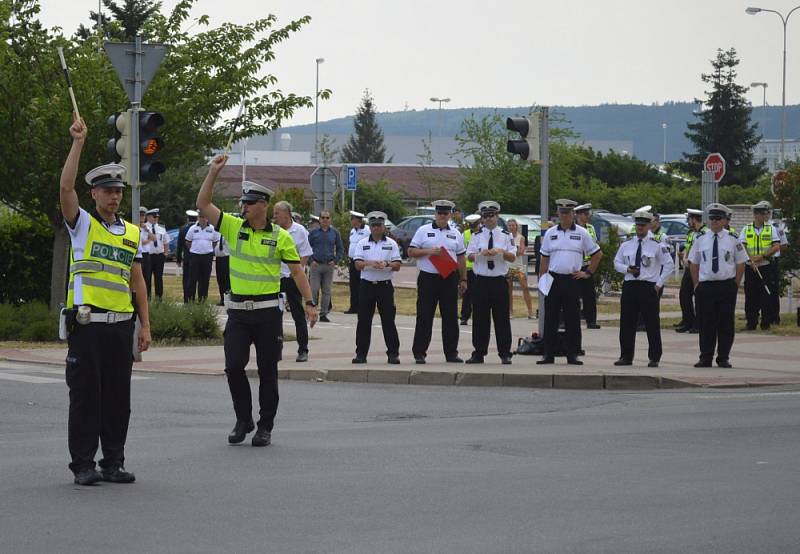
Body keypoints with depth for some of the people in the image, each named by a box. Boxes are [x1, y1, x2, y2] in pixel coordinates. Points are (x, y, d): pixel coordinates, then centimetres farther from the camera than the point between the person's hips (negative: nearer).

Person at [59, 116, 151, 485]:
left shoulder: (132, 233, 15)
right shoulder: (82, 224, 2)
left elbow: (137, 281, 16)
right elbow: (66, 187, -15)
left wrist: (145, 325, 11)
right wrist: (78, 142, -17)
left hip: (121, 325, 4)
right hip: (87, 324, -4)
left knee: (118, 396, 6)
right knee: (85, 394, -2)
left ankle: (114, 462, 14)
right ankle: (83, 464, 3)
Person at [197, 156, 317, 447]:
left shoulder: (280, 236, -1)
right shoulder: (234, 227, 4)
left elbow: (297, 271, 2)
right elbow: (203, 205, -2)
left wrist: (310, 303, -5)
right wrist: (214, 172, -9)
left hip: (268, 311, -2)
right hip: (238, 311, 2)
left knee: (267, 370, 3)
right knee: (233, 366, -2)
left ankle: (265, 426, 11)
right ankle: (243, 420, 14)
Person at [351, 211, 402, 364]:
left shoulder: (391, 244, 7)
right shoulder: (362, 243, 9)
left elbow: (397, 266, 2)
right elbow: (357, 264, 0)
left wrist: (386, 264, -18)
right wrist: (369, 263, -19)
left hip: (385, 286, -1)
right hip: (367, 285, 1)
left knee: (388, 320, -3)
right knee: (364, 321, 1)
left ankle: (393, 353, 0)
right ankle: (361, 353, 6)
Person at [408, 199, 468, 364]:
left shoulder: (455, 234, 12)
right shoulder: (423, 231, 3)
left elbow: (461, 258, 15)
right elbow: (411, 251, -1)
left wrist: (463, 280, 10)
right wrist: (428, 251, -15)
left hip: (449, 279, 3)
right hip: (428, 278, -3)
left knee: (450, 317, 5)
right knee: (424, 317, -2)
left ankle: (451, 353, 11)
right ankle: (419, 353, 3)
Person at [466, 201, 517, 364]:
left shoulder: (506, 236, 7)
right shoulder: (477, 236, 9)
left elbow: (513, 257, 2)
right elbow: (469, 256, 1)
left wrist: (501, 252, -16)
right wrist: (480, 254, -18)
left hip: (499, 281, -1)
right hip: (481, 281, 1)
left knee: (502, 318, -1)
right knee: (480, 318, 2)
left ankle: (505, 354, 4)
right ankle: (479, 353, 8)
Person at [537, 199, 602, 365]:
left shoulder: (581, 233, 4)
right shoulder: (550, 233, 8)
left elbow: (597, 254, 12)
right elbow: (544, 258, 11)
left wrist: (588, 273, 5)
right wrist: (541, 279, 4)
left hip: (572, 280, -1)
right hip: (553, 279, 1)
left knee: (572, 319, 0)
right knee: (550, 318, 1)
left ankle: (572, 355, 5)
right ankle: (548, 354, 5)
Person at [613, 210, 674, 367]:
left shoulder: (657, 245, -1)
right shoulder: (627, 244, 10)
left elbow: (669, 264, 2)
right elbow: (617, 262, 17)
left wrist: (659, 283, -3)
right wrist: (626, 269, -4)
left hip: (649, 287, -4)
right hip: (629, 285, 4)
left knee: (652, 324, -2)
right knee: (627, 323, 4)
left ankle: (654, 358, 4)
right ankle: (626, 357, 12)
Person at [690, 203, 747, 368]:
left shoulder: (732, 239, 2)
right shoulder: (700, 239, 6)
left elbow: (741, 264, 7)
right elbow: (694, 264, 12)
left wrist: (735, 285, 2)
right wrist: (696, 285, 5)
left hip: (726, 286, -1)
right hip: (705, 285, 1)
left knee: (726, 324, 2)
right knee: (706, 324, 2)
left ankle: (723, 358, 10)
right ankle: (705, 358, 9)